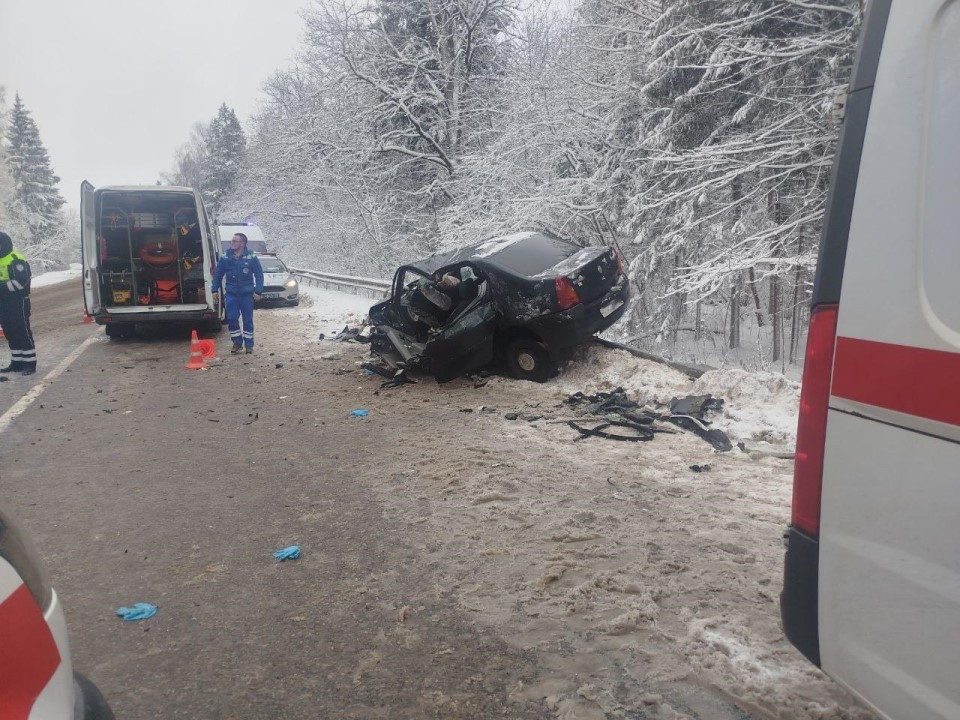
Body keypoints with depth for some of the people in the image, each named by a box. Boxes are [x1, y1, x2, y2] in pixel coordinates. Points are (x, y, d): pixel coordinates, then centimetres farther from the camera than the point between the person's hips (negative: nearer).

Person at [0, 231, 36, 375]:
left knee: (23, 333, -5)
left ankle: (30, 363, -1)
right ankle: (16, 363, 18)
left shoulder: (16, 260, -12)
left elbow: (21, 282, -21)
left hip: (18, 302, -9)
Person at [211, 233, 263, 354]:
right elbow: (218, 274, 9)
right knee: (232, 318, -2)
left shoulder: (251, 257, -4)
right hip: (231, 293, 2)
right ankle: (237, 342, 13)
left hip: (247, 293, -2)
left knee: (248, 320, 5)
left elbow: (259, 275, -2)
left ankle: (249, 345, 15)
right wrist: (215, 290, 6)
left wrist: (258, 291, -7)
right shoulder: (225, 257, 3)